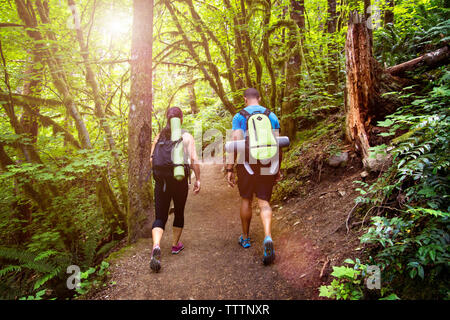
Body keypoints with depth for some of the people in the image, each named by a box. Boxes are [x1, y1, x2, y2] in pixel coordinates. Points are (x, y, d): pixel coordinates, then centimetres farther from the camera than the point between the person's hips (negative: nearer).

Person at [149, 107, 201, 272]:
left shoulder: (159, 136, 6)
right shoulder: (187, 137, -1)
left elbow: (152, 160, 4)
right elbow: (194, 160, -8)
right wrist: (197, 179, -1)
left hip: (161, 180, 2)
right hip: (180, 179, -1)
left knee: (160, 217, 3)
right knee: (179, 213, 19)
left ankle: (156, 246, -21)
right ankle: (176, 245, 32)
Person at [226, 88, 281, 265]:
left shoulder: (239, 116, -2)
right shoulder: (272, 116, 8)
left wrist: (229, 169, -8)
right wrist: (278, 169, 14)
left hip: (247, 164, -2)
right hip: (267, 165, 2)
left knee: (246, 200, 14)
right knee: (264, 202, 4)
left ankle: (245, 238, 28)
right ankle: (268, 237, -19)